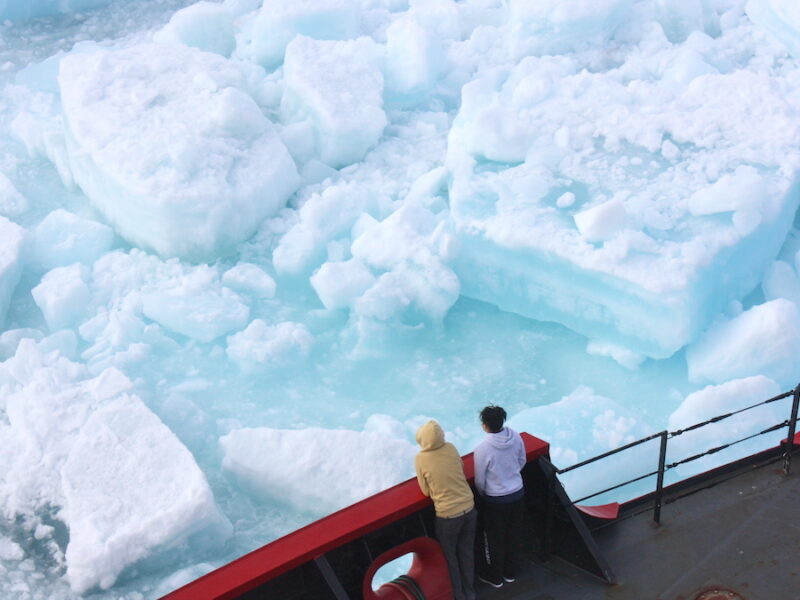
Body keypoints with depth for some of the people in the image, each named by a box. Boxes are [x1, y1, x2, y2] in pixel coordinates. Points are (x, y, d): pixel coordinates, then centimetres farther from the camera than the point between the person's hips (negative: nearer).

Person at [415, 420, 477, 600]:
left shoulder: (420, 459, -16)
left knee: (450, 556, 18)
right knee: (467, 552, 22)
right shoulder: (451, 448, -7)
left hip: (448, 514, -4)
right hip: (469, 508, 4)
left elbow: (427, 491, -6)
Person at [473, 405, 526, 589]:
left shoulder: (483, 449, -28)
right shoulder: (516, 437, -13)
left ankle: (494, 576, 34)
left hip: (495, 500, -5)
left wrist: (482, 494, 6)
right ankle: (511, 572, 40)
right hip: (518, 494, 5)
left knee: (494, 539, 16)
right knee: (514, 535, 22)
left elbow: (479, 481, -15)